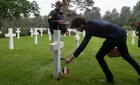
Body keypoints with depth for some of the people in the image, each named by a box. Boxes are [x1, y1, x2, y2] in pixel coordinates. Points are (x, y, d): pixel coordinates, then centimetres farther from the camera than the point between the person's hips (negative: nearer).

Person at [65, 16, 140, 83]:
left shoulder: (90, 27, -14)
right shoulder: (91, 23, 12)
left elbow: (83, 45, -22)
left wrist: (72, 57, -23)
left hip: (115, 36, -10)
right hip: (122, 33, 10)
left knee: (99, 56, 2)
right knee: (126, 55, 27)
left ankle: (110, 78, 10)